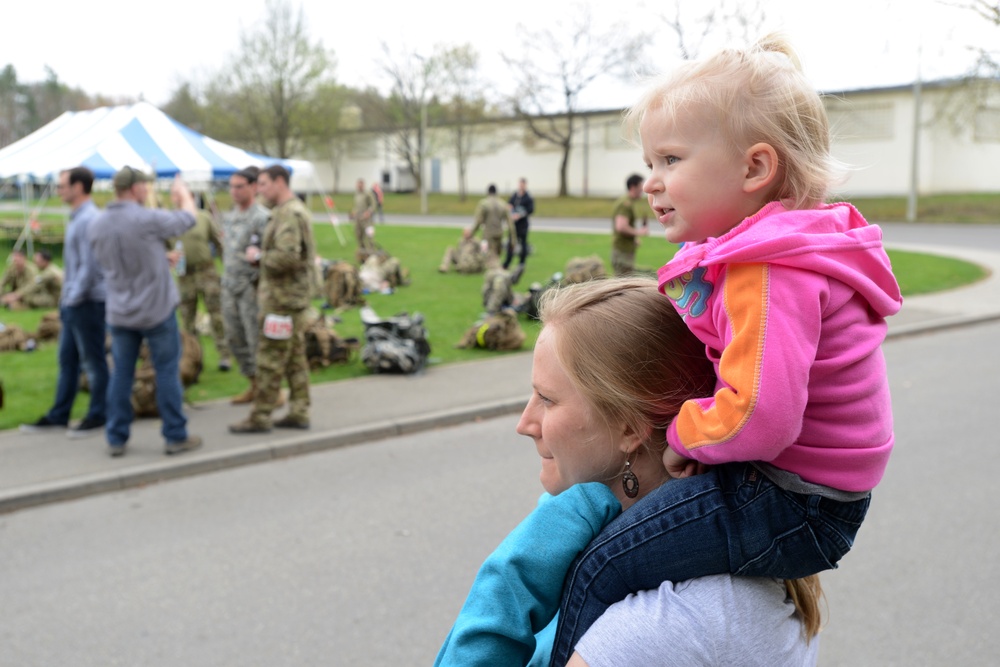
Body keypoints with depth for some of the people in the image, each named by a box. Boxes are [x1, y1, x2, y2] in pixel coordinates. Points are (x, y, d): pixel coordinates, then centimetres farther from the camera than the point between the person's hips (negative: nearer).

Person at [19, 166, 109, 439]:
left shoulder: (88, 220, -18)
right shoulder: (77, 218, 13)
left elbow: (89, 268, -21)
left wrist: (74, 298, -16)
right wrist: (66, 296, 15)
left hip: (87, 303, -10)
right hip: (73, 302, 10)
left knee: (93, 362, 1)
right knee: (67, 360, 15)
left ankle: (98, 416, 12)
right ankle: (58, 416, 23)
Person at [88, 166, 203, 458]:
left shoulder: (96, 225, 0)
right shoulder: (147, 219, -18)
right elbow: (187, 218, -2)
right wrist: (183, 194, 20)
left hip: (119, 311, 5)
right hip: (156, 308, -5)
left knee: (121, 374, 11)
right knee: (167, 371, 4)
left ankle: (116, 439, 15)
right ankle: (176, 436, 10)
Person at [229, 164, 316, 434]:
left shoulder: (289, 214, -18)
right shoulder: (296, 210, 16)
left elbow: (287, 257, -28)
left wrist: (259, 255, -13)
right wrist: (268, 282, 17)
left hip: (282, 299, -10)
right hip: (294, 296, 10)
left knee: (270, 359, -4)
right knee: (295, 357, 12)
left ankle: (260, 417, 2)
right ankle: (298, 412, 18)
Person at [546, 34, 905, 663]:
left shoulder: (770, 275, -25)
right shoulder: (770, 250, 9)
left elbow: (759, 417, -34)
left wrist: (685, 435, -15)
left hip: (795, 510, -11)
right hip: (800, 492, 11)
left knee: (602, 569, -11)